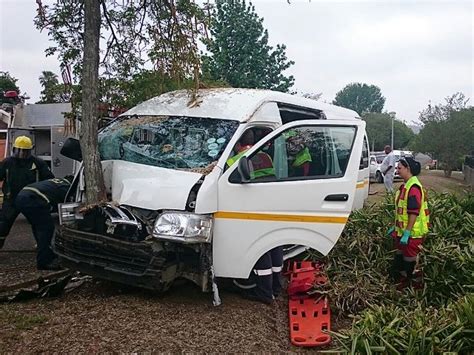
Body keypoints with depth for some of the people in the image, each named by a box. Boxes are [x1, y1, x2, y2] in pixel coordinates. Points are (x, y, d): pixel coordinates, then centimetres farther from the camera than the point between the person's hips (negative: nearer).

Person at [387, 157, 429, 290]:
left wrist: (406, 233, -25)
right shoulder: (405, 186, 11)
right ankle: (403, 280, 37)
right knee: (400, 256, 20)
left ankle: (417, 284, 19)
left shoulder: (413, 187, -22)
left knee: (410, 259, 3)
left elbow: (414, 213, -25)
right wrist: (395, 227, 21)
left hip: (412, 233, -10)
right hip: (402, 230, 10)